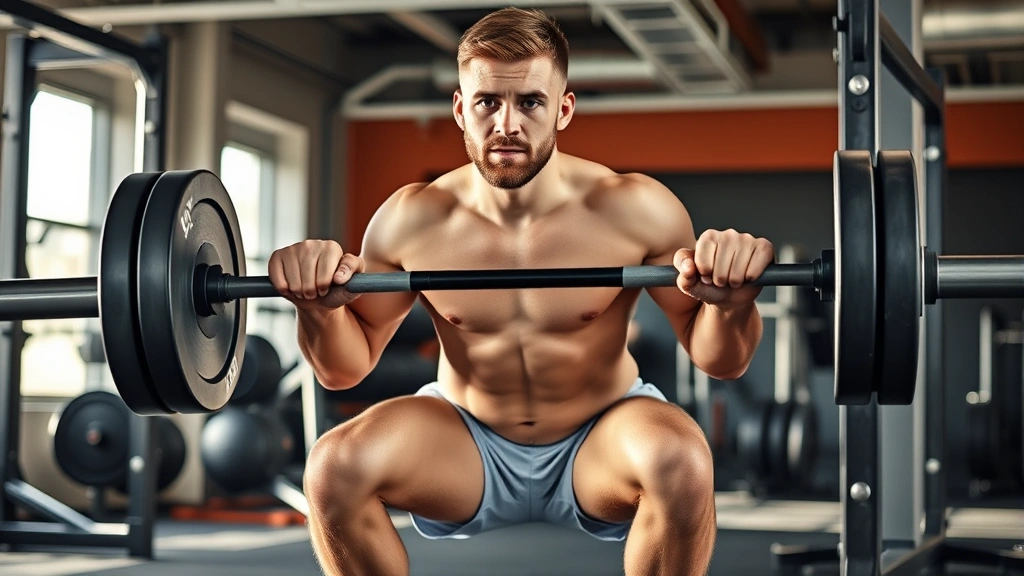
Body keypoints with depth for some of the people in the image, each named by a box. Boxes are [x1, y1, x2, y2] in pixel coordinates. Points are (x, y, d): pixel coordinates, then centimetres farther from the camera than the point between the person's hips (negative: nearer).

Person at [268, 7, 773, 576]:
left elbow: (720, 360, -9)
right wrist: (321, 310, -25)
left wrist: (731, 305, -32)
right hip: (465, 443, 1)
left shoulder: (634, 211, -17)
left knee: (683, 461, -34)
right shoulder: (412, 221, -13)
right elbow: (344, 370, -2)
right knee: (332, 469, -26)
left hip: (600, 442, -1)